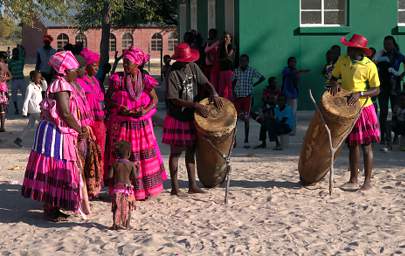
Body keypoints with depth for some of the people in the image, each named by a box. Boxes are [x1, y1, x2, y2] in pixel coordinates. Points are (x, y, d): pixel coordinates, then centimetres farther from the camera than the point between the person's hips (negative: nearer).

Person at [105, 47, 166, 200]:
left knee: (144, 155, 6)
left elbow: (155, 99, 4)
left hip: (141, 123, 2)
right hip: (121, 123, -2)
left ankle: (143, 190, 17)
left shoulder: (145, 80, 0)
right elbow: (108, 98, 0)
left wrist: (146, 110, -14)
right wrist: (118, 108, -17)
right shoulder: (117, 79, -3)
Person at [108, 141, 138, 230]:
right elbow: (135, 176, -5)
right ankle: (126, 224, 11)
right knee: (127, 207, 10)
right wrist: (138, 168, 10)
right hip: (127, 188, -1)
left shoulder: (115, 164, -3)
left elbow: (110, 176, -5)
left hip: (117, 187, 1)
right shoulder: (131, 164, -6)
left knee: (117, 207, 7)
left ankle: (116, 223, 0)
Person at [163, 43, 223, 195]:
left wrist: (214, 94, -17)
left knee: (190, 152, 12)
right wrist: (195, 105, -25)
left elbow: (205, 83, 4)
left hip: (192, 117, 7)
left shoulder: (193, 67, 3)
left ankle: (192, 186, 19)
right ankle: (175, 188, 7)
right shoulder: (173, 74, -16)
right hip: (177, 118, -7)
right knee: (176, 153, 1)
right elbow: (174, 99, -19)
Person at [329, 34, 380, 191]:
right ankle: (353, 180, 21)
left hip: (364, 109, -5)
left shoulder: (369, 66, -12)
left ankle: (367, 181, 7)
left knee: (366, 146, 0)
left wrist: (360, 93, -24)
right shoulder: (342, 60, 2)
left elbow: (376, 90, -9)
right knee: (353, 145, 13)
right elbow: (334, 77, 14)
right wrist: (335, 84, -9)